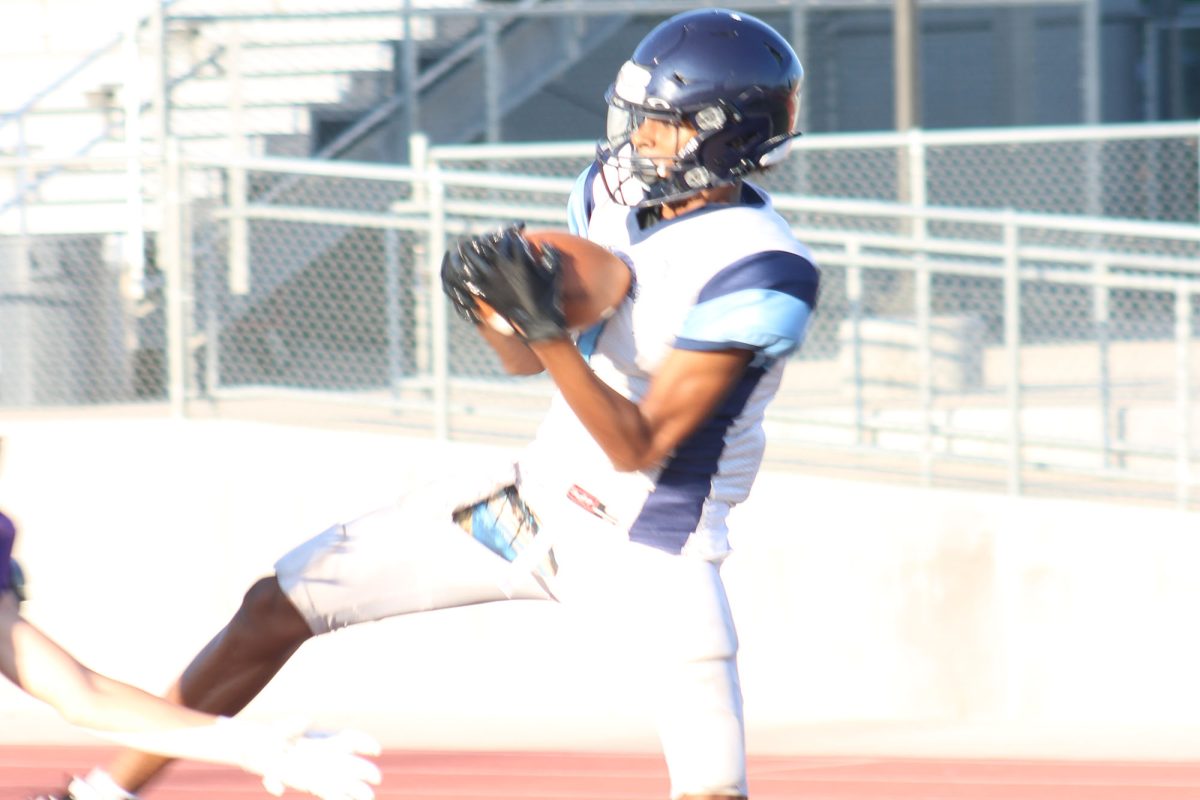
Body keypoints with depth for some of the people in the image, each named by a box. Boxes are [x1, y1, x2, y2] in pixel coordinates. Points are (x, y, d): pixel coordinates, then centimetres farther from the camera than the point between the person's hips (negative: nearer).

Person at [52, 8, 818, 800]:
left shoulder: (762, 274, -23)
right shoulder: (612, 193, 0)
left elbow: (638, 446, -24)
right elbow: (524, 359, 10)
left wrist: (548, 328, -35)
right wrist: (501, 304, -13)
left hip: (650, 553, -7)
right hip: (536, 496, 7)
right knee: (279, 607, 2)